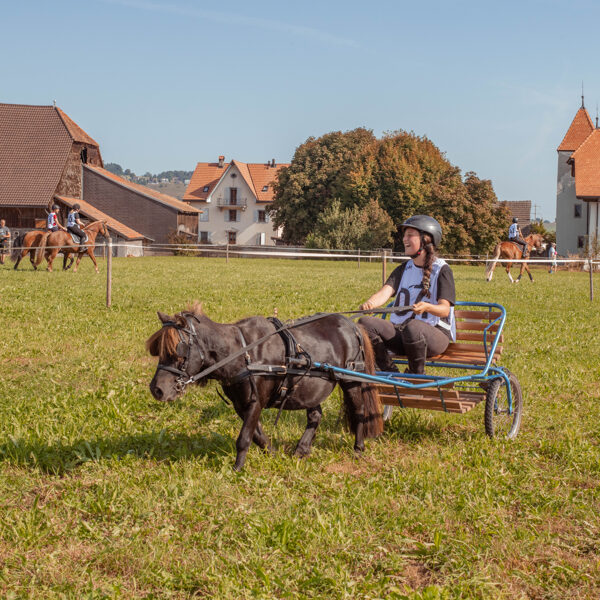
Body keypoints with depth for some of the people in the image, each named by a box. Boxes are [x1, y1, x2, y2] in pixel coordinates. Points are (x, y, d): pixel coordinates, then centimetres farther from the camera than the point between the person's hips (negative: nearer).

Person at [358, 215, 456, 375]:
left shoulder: (442, 270, -2)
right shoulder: (403, 269, 14)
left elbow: (445, 309, -13)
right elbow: (386, 291, -4)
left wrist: (426, 307, -36)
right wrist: (369, 303, -27)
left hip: (434, 333, -5)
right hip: (400, 331, 5)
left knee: (413, 326, -40)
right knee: (365, 323, -19)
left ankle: (417, 376, -15)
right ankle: (390, 373, -8)